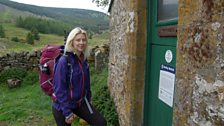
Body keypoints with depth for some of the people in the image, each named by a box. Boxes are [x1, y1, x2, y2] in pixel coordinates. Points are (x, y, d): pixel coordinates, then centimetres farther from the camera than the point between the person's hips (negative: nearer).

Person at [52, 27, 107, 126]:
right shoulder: (63, 61, -20)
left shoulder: (84, 60, 0)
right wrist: (67, 112, -18)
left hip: (81, 102, 6)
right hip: (62, 106, -6)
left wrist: (88, 100, 12)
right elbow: (59, 89, -20)